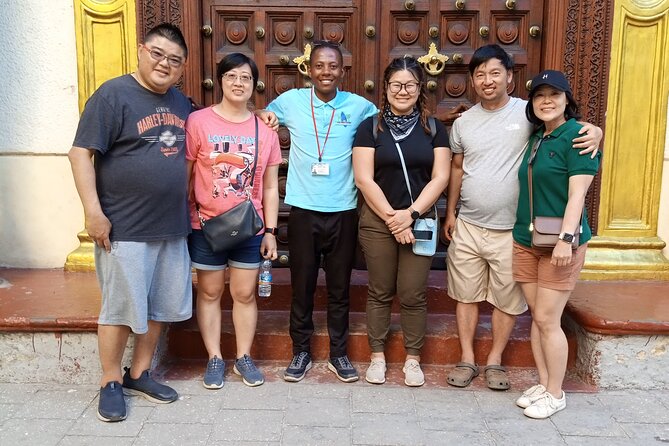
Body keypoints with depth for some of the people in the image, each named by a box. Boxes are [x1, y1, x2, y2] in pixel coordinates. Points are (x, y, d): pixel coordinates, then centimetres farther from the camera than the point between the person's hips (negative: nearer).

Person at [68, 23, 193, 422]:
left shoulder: (182, 103, 11)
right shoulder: (113, 95, -8)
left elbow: (186, 156, 23)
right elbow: (81, 153, -12)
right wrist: (93, 211, -17)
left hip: (172, 226, 6)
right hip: (125, 227, -6)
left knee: (160, 306, 13)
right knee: (121, 307, 3)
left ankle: (140, 374, 29)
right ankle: (111, 383, 20)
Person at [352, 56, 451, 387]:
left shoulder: (434, 128, 6)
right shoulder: (370, 127, 1)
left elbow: (440, 178, 0)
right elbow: (363, 179, -5)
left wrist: (411, 214, -11)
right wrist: (391, 217, -11)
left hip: (419, 221, 1)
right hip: (377, 221, -1)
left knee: (413, 294, 5)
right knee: (380, 292, 8)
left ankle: (413, 359, 22)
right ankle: (377, 356, 24)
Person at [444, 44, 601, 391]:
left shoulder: (528, 112, -6)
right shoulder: (463, 122, 6)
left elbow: (570, 125, -4)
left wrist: (593, 130, -28)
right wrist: (450, 213, 13)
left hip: (511, 230, -3)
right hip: (467, 228, 3)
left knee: (507, 300, 10)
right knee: (466, 295, 12)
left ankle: (495, 360, 29)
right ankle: (467, 359, 27)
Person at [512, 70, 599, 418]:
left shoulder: (577, 135, -9)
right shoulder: (534, 137, 12)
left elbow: (577, 193, -17)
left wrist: (567, 238, -24)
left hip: (560, 242, -7)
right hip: (526, 240, 7)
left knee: (548, 320, -2)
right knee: (536, 317, 11)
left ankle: (556, 394, 15)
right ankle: (542, 384, 25)